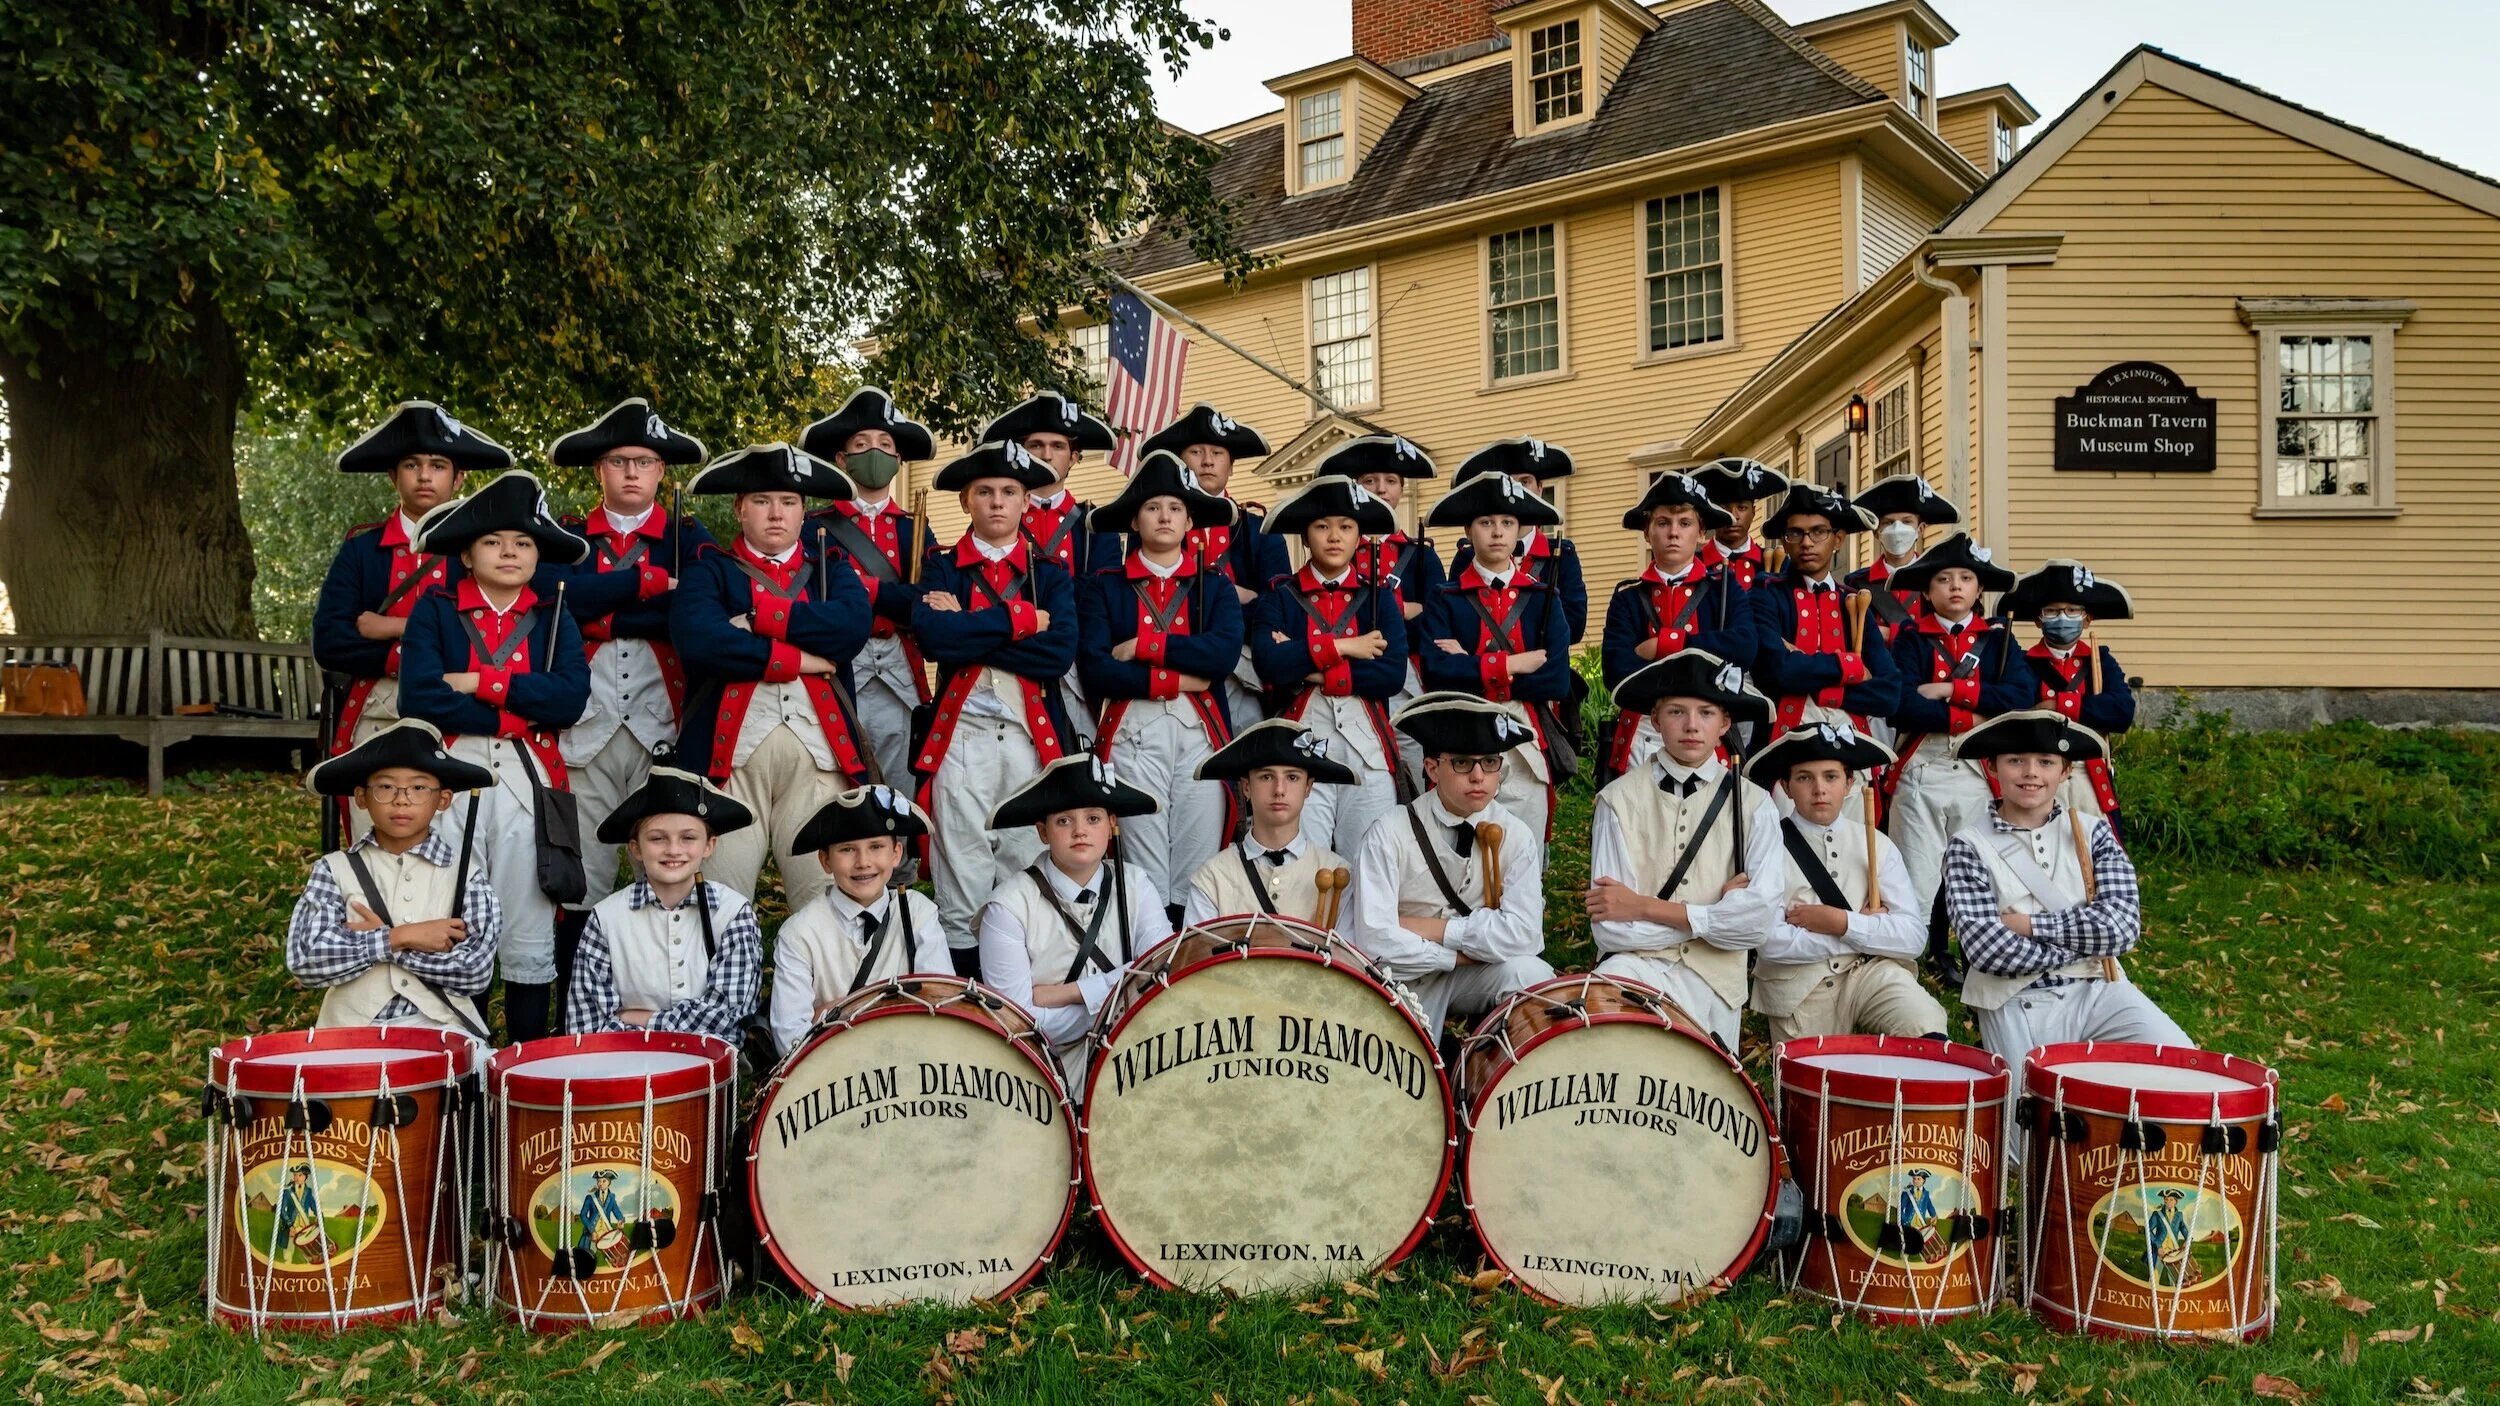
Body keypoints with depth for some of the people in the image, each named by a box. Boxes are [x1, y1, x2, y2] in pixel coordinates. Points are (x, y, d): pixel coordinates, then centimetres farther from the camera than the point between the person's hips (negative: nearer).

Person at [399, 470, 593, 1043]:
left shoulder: (553, 617, 11)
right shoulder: (434, 610, 7)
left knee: (529, 940, 4)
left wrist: (482, 683, -10)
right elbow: (419, 696, -9)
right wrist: (518, 711, -8)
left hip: (528, 779, 1)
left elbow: (570, 697, -6)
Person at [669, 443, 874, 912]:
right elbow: (696, 636, -8)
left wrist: (759, 617, -7)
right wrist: (796, 658, -7)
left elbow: (854, 624, -4)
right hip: (732, 749, -1)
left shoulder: (831, 568, 20)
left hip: (818, 750, 1)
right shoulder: (711, 568, 14)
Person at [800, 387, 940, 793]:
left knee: (900, 787, 6)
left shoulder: (915, 530, 12)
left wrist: (862, 587, -15)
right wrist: (906, 599, -18)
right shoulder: (817, 527, 3)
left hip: (899, 678, 3)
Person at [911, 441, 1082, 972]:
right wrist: (1019, 617, -8)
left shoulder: (1050, 574, 12)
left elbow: (1060, 651, -7)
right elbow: (933, 636, -11)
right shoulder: (942, 569, 11)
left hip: (1033, 737, 1)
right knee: (961, 887, -1)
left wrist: (968, 631, -7)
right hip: (961, 735, -1)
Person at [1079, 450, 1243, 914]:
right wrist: (1179, 678, -8)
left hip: (1201, 735, 2)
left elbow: (1225, 653, -6)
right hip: (1133, 735, -1)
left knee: (1198, 874, 1)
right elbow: (1096, 669, -5)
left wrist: (1143, 647, -7)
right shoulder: (1103, 587, 10)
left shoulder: (1216, 585, 14)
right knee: (1145, 875, -4)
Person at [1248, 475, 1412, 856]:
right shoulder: (1279, 596, 7)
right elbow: (1270, 664, -11)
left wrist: (1309, 667, -9)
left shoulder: (1379, 595, 10)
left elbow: (1393, 674, -6)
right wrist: (1340, 646, -10)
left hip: (1367, 746, 1)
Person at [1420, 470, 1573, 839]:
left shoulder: (1544, 597, 7)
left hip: (1527, 748, 2)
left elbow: (1557, 680, -6)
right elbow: (1437, 673, -13)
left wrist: (1471, 668, -8)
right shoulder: (1444, 600, 3)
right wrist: (1517, 663, -11)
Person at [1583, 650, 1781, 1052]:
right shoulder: (1620, 799, 0)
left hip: (1715, 978, 3)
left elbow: (1756, 921, -10)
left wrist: (1644, 906, -10)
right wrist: (1714, 912, -5)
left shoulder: (1753, 804, 4)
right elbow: (1610, 929, -7)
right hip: (1636, 967, -2)